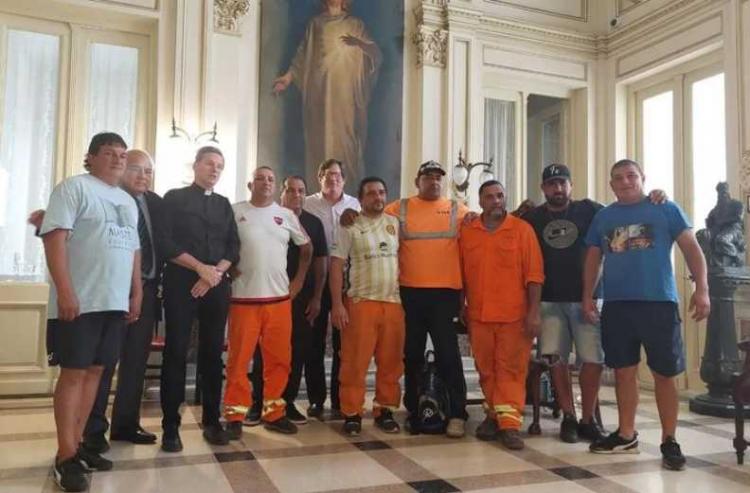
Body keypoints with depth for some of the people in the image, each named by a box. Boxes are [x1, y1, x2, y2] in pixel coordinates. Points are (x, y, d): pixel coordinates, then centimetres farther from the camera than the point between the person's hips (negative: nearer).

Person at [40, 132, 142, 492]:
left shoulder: (128, 201, 19)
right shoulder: (74, 187, -3)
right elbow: (54, 237, -12)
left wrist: (136, 294, 15)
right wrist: (65, 291, -20)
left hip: (115, 301, 7)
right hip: (80, 300, -7)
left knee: (94, 371, 9)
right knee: (73, 373, -3)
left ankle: (76, 444, 19)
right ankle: (65, 456, 4)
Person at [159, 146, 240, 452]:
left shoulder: (224, 205, 17)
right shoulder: (174, 198, 5)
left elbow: (233, 248, 10)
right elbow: (165, 243, -6)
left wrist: (215, 273, -7)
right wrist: (201, 268, -13)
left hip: (217, 286, 4)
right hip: (181, 283, -3)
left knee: (213, 354, 6)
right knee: (176, 353, -2)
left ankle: (212, 422, 15)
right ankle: (171, 427, 5)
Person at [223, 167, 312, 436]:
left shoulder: (287, 215, 9)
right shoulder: (234, 211, 0)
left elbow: (306, 248, 19)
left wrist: (299, 280, 12)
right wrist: (226, 269, -5)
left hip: (279, 298, 3)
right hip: (243, 298, -3)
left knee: (279, 358, 8)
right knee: (239, 359, 2)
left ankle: (274, 413, 20)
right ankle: (235, 416, 12)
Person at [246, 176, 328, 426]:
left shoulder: (314, 223, 8)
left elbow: (320, 262, 9)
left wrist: (317, 297, 3)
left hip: (303, 298, 3)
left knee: (297, 351, 6)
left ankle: (288, 402, 18)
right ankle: (258, 403, 11)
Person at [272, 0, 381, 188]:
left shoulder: (355, 25, 12)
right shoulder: (315, 23, 17)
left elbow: (376, 54, 3)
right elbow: (302, 55, 14)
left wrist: (360, 43, -16)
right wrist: (288, 77, 4)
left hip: (346, 91, -1)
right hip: (319, 90, 1)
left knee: (345, 134, -9)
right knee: (320, 134, -5)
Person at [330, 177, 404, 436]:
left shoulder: (396, 223, 11)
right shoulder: (350, 227, 1)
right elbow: (336, 266, -3)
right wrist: (337, 304, -10)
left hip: (394, 303, 3)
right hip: (361, 303, -3)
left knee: (391, 363, 7)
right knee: (355, 362, -2)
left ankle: (384, 410, 19)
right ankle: (352, 413, 9)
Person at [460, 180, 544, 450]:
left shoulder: (522, 229, -2)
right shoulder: (467, 231, 6)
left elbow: (534, 273, -5)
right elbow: (462, 274, 11)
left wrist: (534, 311, -10)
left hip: (514, 315, -3)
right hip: (479, 315, 3)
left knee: (511, 369, -1)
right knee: (486, 369, 11)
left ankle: (510, 424, 1)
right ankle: (494, 414, 25)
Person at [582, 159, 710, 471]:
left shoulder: (666, 209, 3)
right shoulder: (603, 217, 12)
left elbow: (691, 248, -1)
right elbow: (592, 258, 17)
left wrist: (701, 288, -11)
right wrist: (587, 296, 9)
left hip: (659, 303, -3)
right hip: (616, 305, 3)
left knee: (664, 375, 1)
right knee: (623, 372, 9)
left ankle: (669, 441, 14)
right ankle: (626, 435, 22)